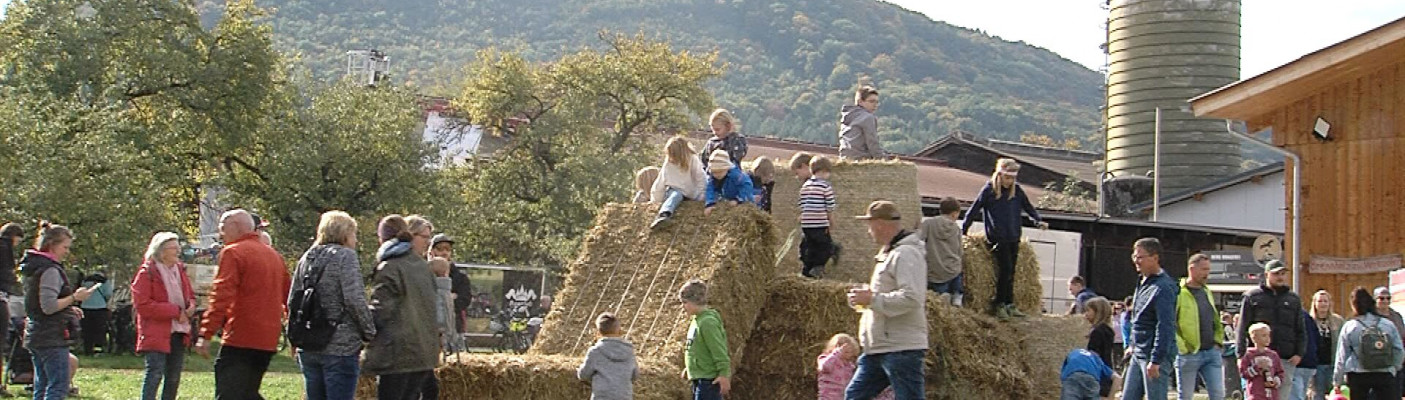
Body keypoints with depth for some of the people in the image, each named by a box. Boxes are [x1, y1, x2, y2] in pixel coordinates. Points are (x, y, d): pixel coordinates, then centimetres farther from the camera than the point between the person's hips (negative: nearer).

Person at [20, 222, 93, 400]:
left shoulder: (34, 267, 16)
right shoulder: (50, 270, -15)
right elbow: (49, 306, -23)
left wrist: (68, 309, 15)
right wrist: (74, 297, -15)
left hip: (36, 336, 10)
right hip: (52, 338, -10)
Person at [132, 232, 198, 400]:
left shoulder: (180, 270, 13)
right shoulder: (147, 273, -9)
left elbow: (190, 295, 25)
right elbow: (142, 305, -16)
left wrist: (190, 306, -1)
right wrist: (175, 311, -18)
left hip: (178, 333, 7)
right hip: (156, 334, -7)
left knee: (174, 377, 10)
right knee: (155, 374, -13)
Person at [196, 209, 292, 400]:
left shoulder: (233, 252, -6)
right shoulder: (274, 255, 18)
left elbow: (221, 296, -16)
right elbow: (289, 296, 22)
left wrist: (206, 334, -18)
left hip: (240, 341, -8)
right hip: (268, 341, 8)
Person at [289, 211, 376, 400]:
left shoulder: (306, 258, 13)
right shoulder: (345, 256, -7)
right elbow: (355, 300, -16)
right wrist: (369, 332, -4)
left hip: (308, 349, 7)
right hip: (340, 348, -7)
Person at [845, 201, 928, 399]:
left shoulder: (906, 254, -14)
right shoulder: (889, 253, 19)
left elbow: (911, 298, -25)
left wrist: (872, 299, -18)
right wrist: (868, 295, 11)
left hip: (901, 348, -11)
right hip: (878, 349, 11)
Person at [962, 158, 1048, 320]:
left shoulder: (1016, 190, 7)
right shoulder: (989, 190, -4)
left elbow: (1028, 206, 20)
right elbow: (974, 210, 0)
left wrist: (1038, 220, 6)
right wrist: (963, 230, 1)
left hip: (1013, 238, 5)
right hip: (997, 238, -5)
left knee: (1010, 272, 7)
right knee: (1005, 268, -14)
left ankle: (1009, 305, 14)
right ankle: (998, 305, -5)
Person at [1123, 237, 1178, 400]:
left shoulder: (1163, 287, -17)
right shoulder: (1143, 284, 14)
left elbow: (1165, 327, -22)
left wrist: (1156, 361, -24)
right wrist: (1131, 345, 23)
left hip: (1156, 356, -10)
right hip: (1138, 355, 10)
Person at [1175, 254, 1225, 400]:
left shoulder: (1206, 291, 15)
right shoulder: (1178, 293, -10)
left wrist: (1218, 342, 12)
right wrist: (1182, 348, -17)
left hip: (1212, 352, 7)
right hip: (1189, 354, -6)